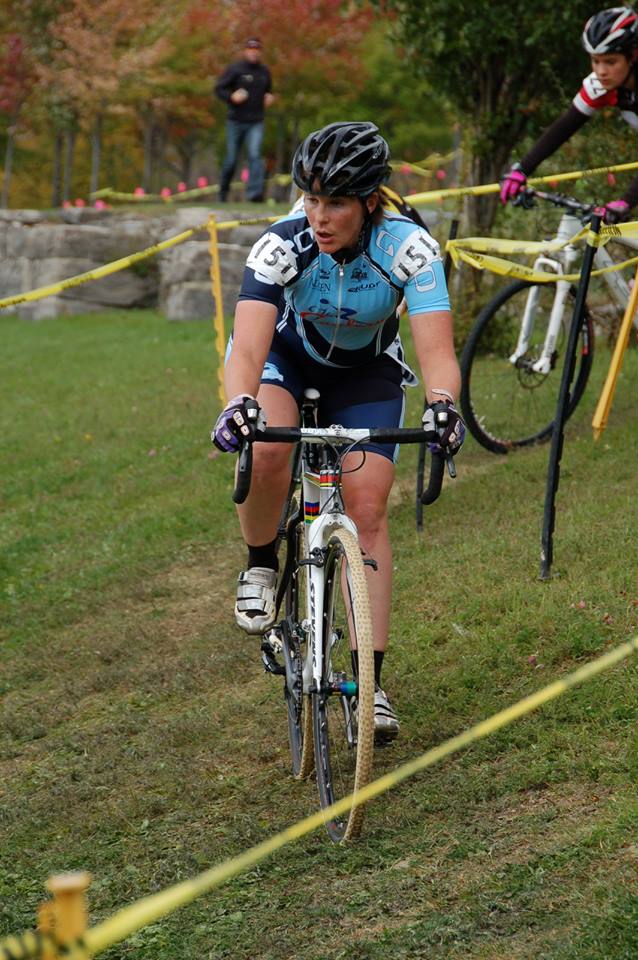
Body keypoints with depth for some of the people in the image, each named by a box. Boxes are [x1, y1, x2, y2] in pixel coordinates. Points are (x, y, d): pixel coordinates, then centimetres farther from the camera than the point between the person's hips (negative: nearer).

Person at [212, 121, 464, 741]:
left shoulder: (409, 248, -31)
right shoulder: (282, 245, -33)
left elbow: (436, 347, -40)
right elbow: (248, 344, -43)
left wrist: (442, 405, -61)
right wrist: (238, 406, -64)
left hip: (366, 368, 1)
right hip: (286, 352, -1)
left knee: (368, 509, -12)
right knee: (266, 452, -32)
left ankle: (370, 680, -7)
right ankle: (260, 566, -2)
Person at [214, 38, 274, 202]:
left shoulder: (264, 71, 10)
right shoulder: (235, 69, -3)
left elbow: (268, 89, 27)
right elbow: (219, 88, -3)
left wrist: (269, 97, 4)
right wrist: (232, 97, -20)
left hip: (256, 122, 2)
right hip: (236, 121, -2)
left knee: (255, 155, -18)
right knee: (231, 159, 6)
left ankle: (255, 192, -23)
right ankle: (223, 190, 29)